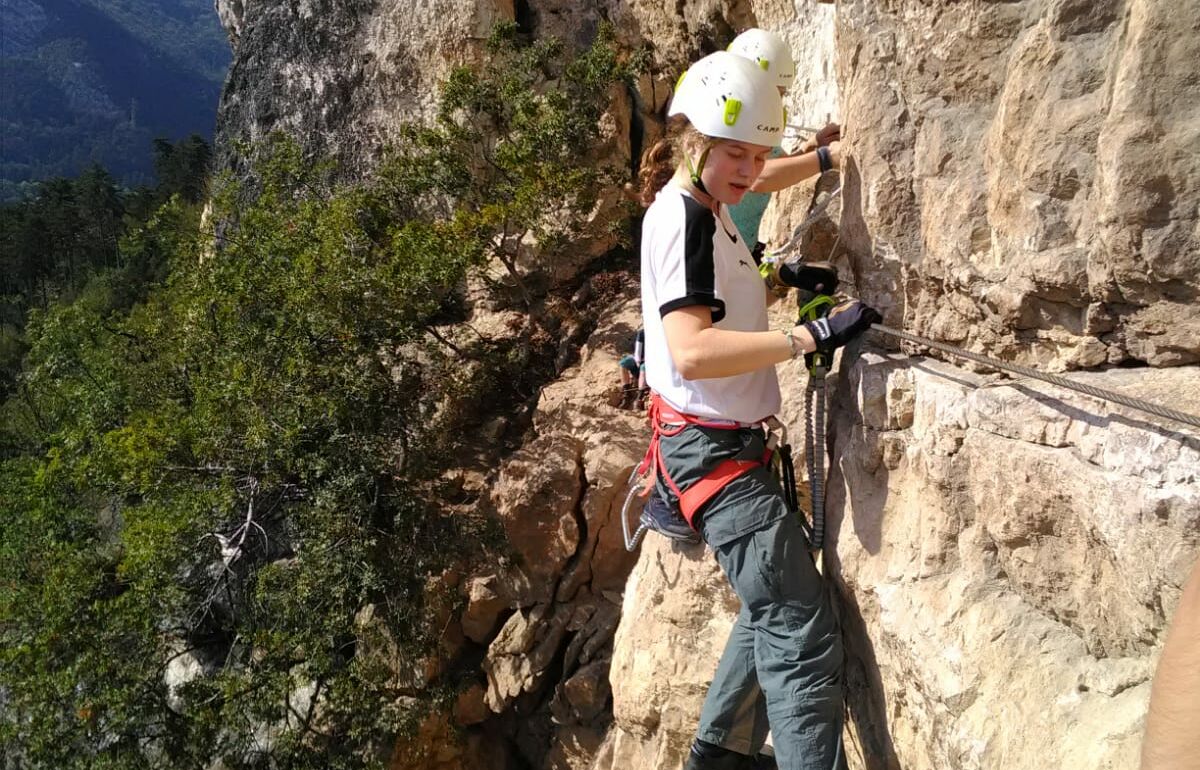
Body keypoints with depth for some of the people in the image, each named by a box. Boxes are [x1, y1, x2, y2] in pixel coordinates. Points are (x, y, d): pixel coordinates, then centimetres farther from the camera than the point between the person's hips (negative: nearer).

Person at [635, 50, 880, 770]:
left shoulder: (707, 211, 13)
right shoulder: (680, 215, -16)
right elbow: (692, 351, -28)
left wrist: (777, 285, 13)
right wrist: (812, 336, -28)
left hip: (735, 442, 11)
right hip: (712, 448, -11)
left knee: (775, 608, 22)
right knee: (803, 633, -12)